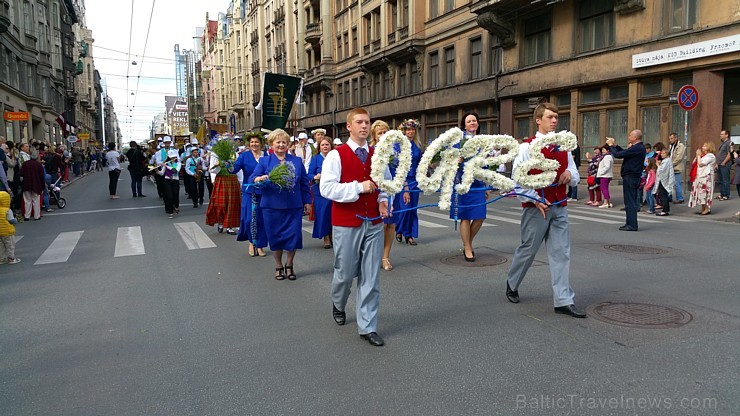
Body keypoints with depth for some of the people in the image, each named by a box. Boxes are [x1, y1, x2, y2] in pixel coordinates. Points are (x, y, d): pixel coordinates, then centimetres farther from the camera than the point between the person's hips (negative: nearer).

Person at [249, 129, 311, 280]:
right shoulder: (264, 161, 4)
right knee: (275, 236, 6)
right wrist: (259, 179, -29)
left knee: (293, 236, 2)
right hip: (272, 206, -1)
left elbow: (304, 183, 10)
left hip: (294, 206, 1)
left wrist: (307, 201, 6)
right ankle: (278, 266, 25)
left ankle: (289, 265, 24)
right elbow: (252, 179, -7)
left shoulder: (297, 161, 9)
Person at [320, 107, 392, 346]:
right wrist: (359, 187, -21)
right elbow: (326, 188, -15)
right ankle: (338, 304, 43)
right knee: (345, 272, 10)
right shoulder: (336, 155, -6)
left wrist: (383, 200, -2)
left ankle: (367, 327, 14)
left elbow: (386, 183, 19)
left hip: (373, 223, 4)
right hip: (346, 224, -3)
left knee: (371, 277, 4)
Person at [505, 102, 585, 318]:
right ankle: (512, 285, 31)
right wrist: (535, 200, -17)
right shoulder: (527, 146, -7)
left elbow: (575, 177, 17)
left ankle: (563, 301, 7)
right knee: (528, 250, 7)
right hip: (536, 207, -5)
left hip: (559, 207, 5)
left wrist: (570, 174, -7)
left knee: (561, 252, 2)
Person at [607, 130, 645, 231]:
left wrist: (611, 145, -4)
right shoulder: (640, 147, 13)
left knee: (630, 201, -6)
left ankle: (632, 225, -3)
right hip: (634, 177, 10)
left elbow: (617, 155, -20)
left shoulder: (636, 148, -19)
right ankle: (630, 223, 21)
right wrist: (615, 145, 17)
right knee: (631, 201, 14)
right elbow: (624, 152, 22)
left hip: (630, 177, -10)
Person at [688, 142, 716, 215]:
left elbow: (700, 164, -18)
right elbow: (694, 163, 17)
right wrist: (697, 155, 7)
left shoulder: (710, 156, -10)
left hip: (706, 177, -9)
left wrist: (699, 155, -7)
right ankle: (703, 209, 13)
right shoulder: (704, 156, 19)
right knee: (701, 192, 9)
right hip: (700, 176, 9)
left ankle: (707, 209, -2)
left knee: (705, 192, -7)